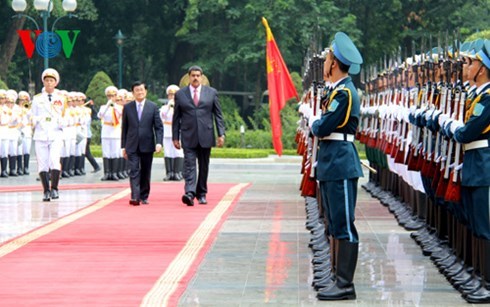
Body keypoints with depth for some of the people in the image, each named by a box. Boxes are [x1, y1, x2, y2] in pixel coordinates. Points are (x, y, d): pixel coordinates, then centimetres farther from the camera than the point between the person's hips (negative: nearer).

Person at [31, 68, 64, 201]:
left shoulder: (60, 99, 9)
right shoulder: (37, 99, 9)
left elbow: (64, 118, 14)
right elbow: (33, 118, 13)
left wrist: (60, 121, -7)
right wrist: (38, 120, -8)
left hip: (56, 135, -1)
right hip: (41, 135, 1)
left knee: (55, 160, -18)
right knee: (42, 163, -1)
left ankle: (54, 189, -9)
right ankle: (46, 191, 9)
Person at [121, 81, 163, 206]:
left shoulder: (153, 107, 3)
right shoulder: (127, 107, 6)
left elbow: (159, 126, 2)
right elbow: (124, 128, 8)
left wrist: (159, 142, -11)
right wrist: (123, 146, 5)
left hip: (147, 145, 0)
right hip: (132, 146, 0)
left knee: (146, 172, 7)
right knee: (134, 171, -10)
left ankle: (144, 197, 18)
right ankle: (135, 197, -18)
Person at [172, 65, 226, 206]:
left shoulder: (211, 93, 8)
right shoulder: (180, 94, 6)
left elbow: (218, 114, 8)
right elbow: (176, 117, 8)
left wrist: (221, 134, 0)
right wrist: (175, 137, 4)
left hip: (205, 136, 1)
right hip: (188, 137, -1)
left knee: (204, 167, 7)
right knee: (189, 165, -12)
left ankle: (201, 194, 17)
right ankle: (189, 193, -23)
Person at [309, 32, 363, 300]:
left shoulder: (344, 92, -15)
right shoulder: (338, 90, 16)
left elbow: (322, 128, -19)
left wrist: (314, 122, 1)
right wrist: (318, 123, -2)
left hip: (340, 166, -11)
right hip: (331, 165, 11)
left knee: (344, 226, -7)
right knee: (335, 225, 14)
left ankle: (345, 284, -6)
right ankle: (338, 278, 21)